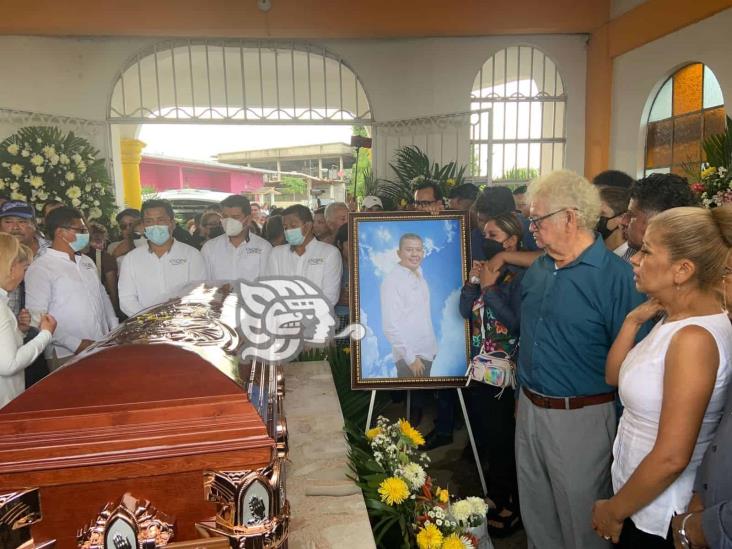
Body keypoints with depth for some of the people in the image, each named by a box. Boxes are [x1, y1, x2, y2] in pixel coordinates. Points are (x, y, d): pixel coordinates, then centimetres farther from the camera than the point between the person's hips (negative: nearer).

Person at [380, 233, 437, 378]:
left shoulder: (420, 277, 8)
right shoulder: (392, 280, -16)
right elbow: (390, 326, -19)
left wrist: (430, 347, 11)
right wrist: (410, 357, -17)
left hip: (426, 352, 7)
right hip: (410, 356, -7)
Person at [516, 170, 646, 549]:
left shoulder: (616, 276, -19)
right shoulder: (538, 268, 5)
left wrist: (620, 432, -14)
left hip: (580, 419, -7)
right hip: (528, 409, 7)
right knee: (536, 514, 24)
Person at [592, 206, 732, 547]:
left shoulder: (694, 338, -28)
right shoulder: (674, 317, 0)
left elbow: (671, 458, -28)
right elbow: (614, 377, 7)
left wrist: (614, 511, -14)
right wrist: (633, 320, -6)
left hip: (657, 516, -8)